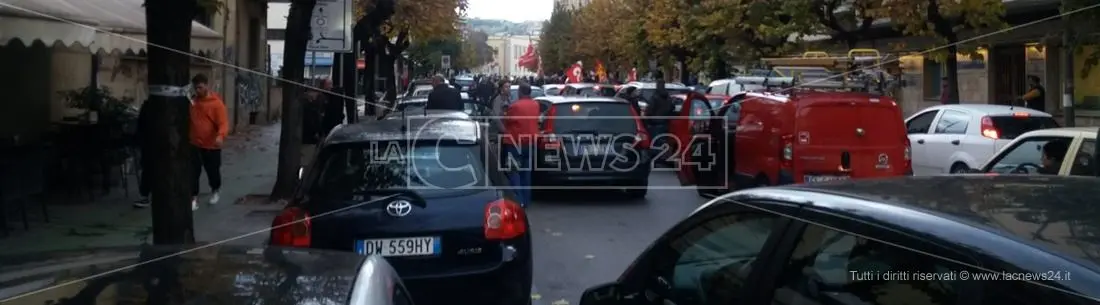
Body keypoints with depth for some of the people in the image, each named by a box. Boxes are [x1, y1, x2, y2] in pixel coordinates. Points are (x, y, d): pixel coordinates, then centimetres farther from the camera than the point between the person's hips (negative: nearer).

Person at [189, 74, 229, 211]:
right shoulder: (192, 101, 4)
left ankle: (215, 192, 39)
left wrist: (220, 136, -40)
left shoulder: (217, 103, -13)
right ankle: (194, 199, 1)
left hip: (211, 146, -4)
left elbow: (223, 123, -21)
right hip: (194, 144, 4)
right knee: (193, 172, -3)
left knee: (213, 172, 12)